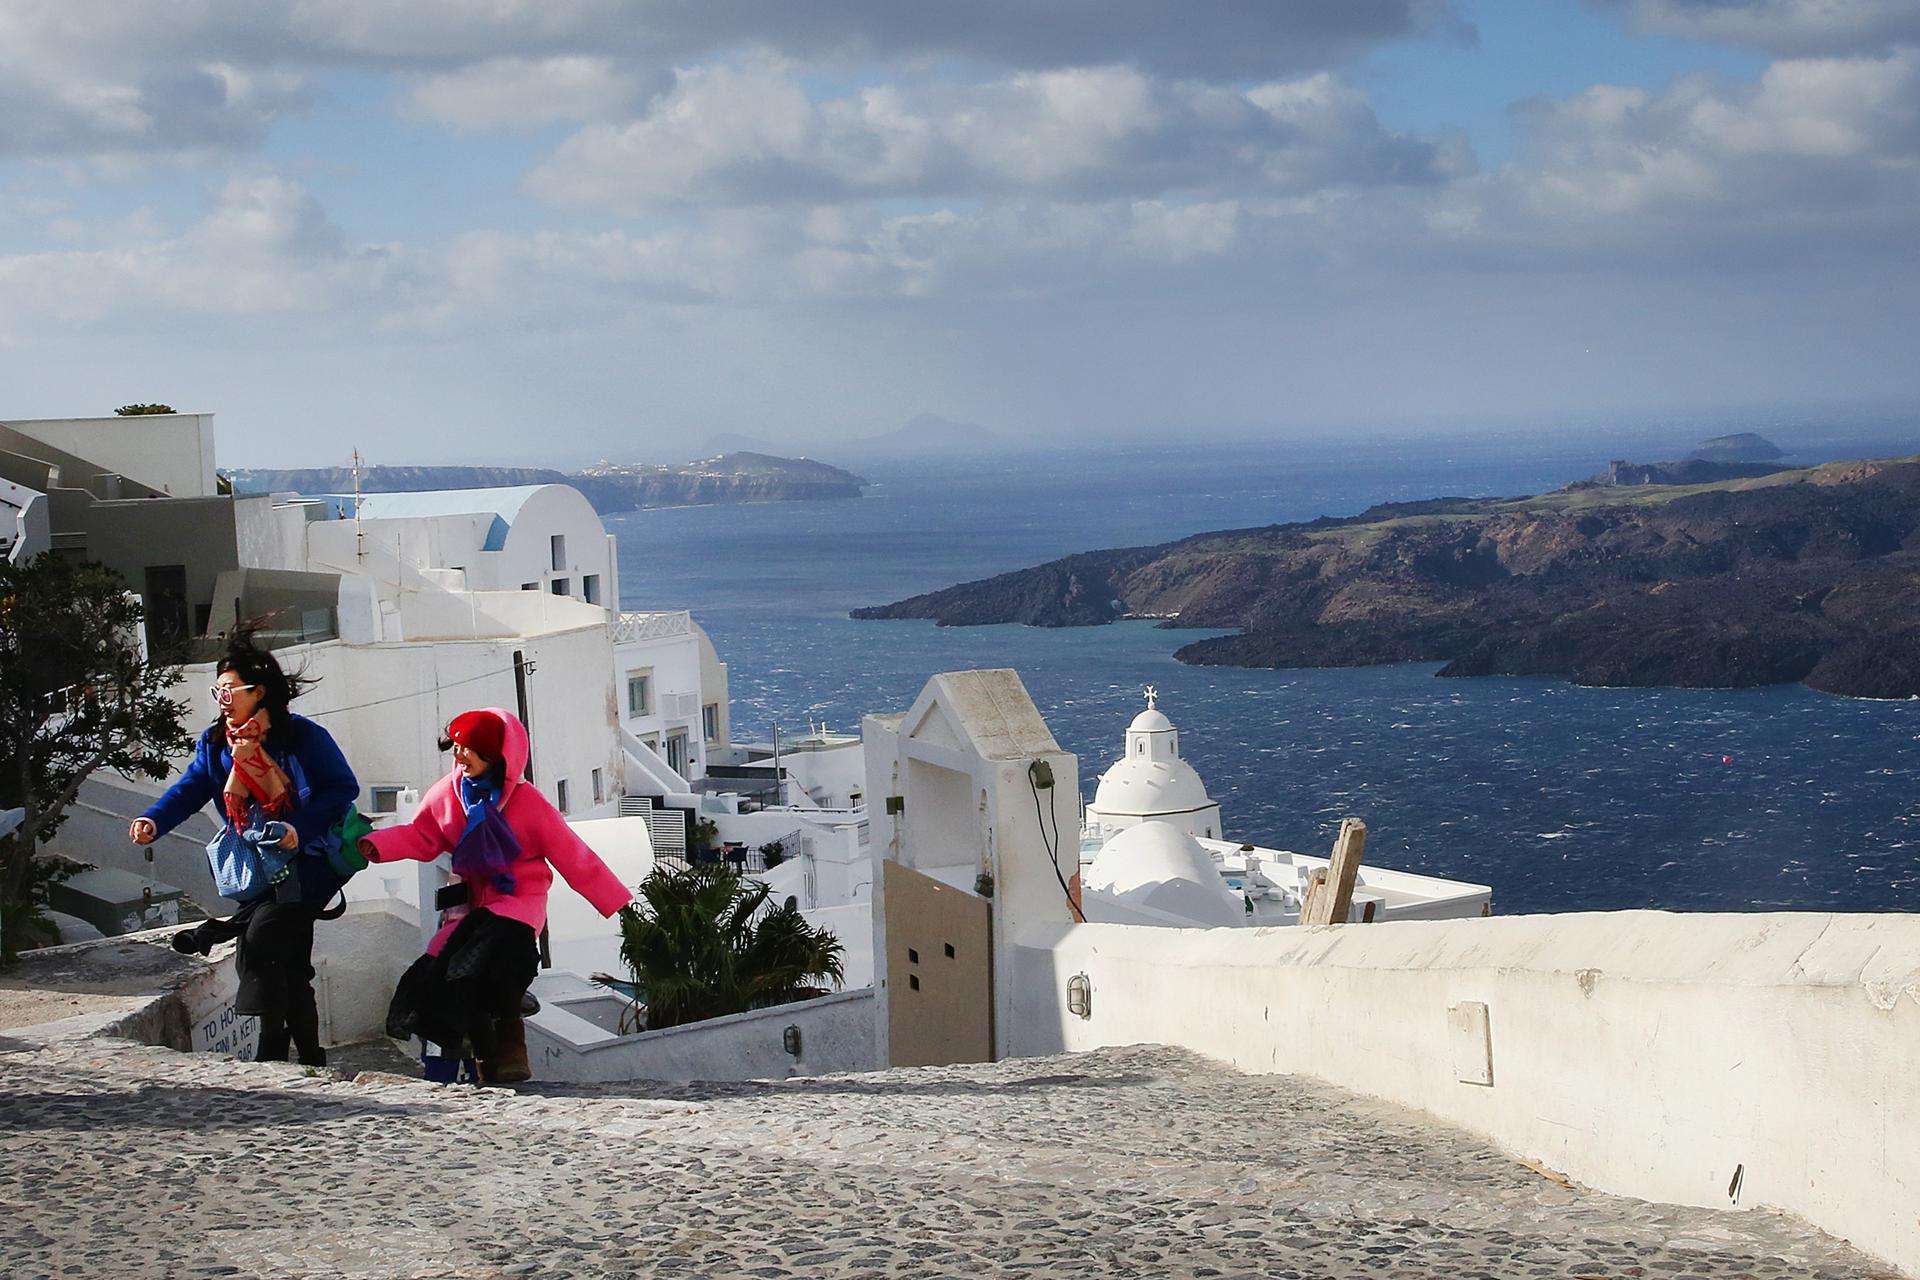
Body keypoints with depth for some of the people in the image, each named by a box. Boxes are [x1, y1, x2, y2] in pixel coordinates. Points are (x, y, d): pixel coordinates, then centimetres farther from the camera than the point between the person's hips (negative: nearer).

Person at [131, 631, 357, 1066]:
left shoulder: (303, 737, -11)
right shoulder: (215, 744, 7)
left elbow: (344, 787, -12)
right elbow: (189, 790, -2)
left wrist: (300, 827, -23)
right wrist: (153, 821, -21)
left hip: (308, 860, -7)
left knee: (261, 936, -24)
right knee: (290, 969, 7)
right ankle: (311, 1058, 16)